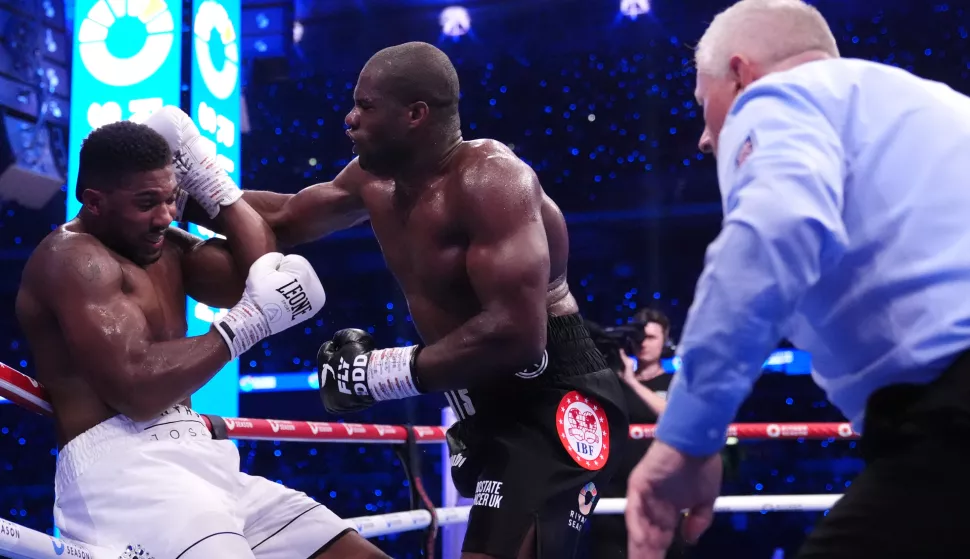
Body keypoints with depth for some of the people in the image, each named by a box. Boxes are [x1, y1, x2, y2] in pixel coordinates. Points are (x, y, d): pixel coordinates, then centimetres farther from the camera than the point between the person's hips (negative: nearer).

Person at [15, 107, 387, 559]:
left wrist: (205, 174, 9)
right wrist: (245, 323, -15)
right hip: (121, 470, -9)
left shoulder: (165, 247, 19)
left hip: (195, 462, 9)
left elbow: (260, 274, 7)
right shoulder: (73, 258, -8)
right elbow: (136, 390, -19)